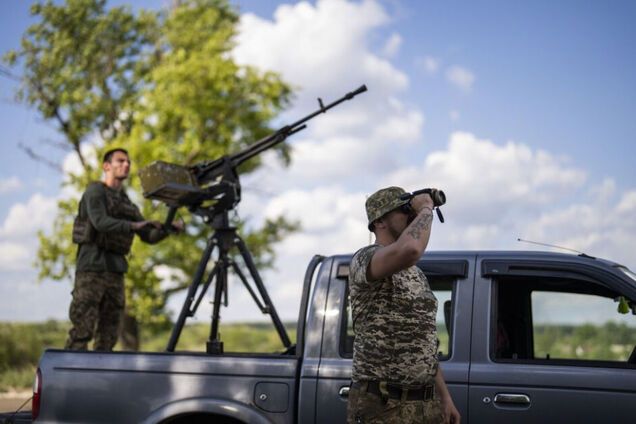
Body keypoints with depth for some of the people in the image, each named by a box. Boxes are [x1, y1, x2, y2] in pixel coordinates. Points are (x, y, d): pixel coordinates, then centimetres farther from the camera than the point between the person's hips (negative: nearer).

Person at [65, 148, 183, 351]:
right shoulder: (95, 191, 0)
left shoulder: (127, 203, 20)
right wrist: (134, 225, -31)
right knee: (82, 329, -12)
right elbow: (100, 222, -19)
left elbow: (149, 236, 16)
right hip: (92, 266, -7)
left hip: (115, 270, 7)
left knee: (108, 334, 3)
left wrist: (167, 228, -4)